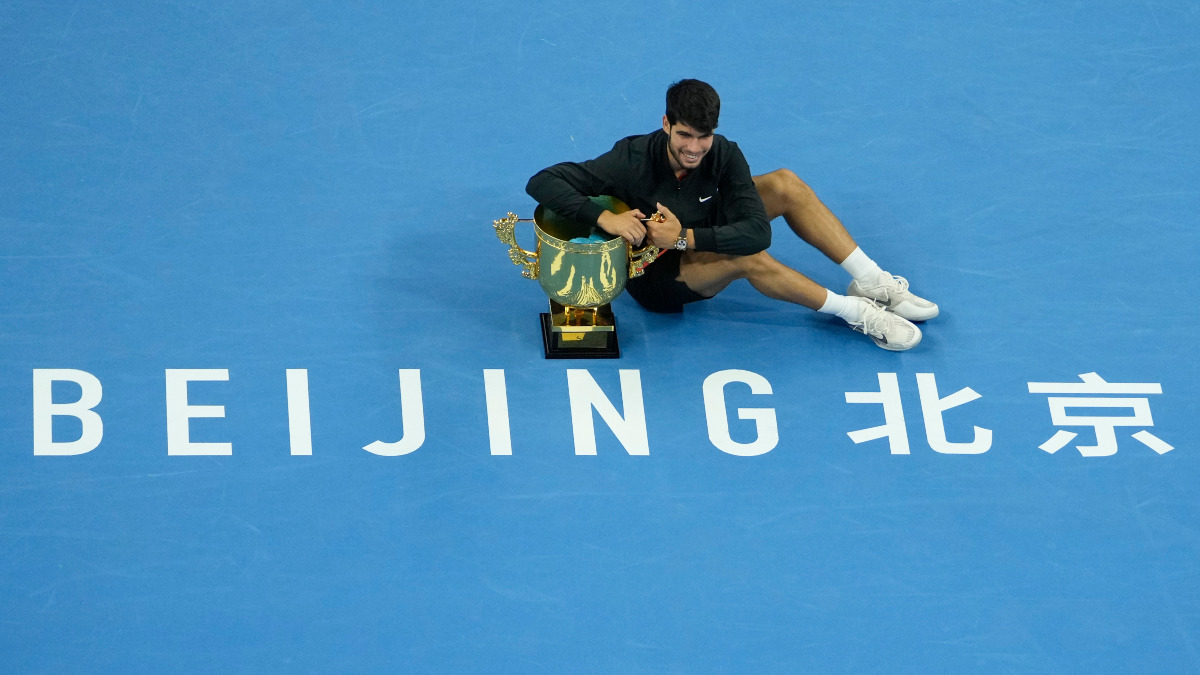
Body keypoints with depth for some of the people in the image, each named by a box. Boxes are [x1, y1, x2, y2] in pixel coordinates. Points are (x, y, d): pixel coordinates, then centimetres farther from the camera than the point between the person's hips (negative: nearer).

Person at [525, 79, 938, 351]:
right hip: (655, 278, -5)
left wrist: (686, 237, -41)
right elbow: (542, 182, -34)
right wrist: (603, 217, -48)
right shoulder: (634, 161, -30)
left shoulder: (723, 156, -20)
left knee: (785, 185, -12)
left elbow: (758, 231, -30)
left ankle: (872, 283, -5)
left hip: (698, 244, 5)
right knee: (744, 256, -33)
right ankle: (856, 313, -19)